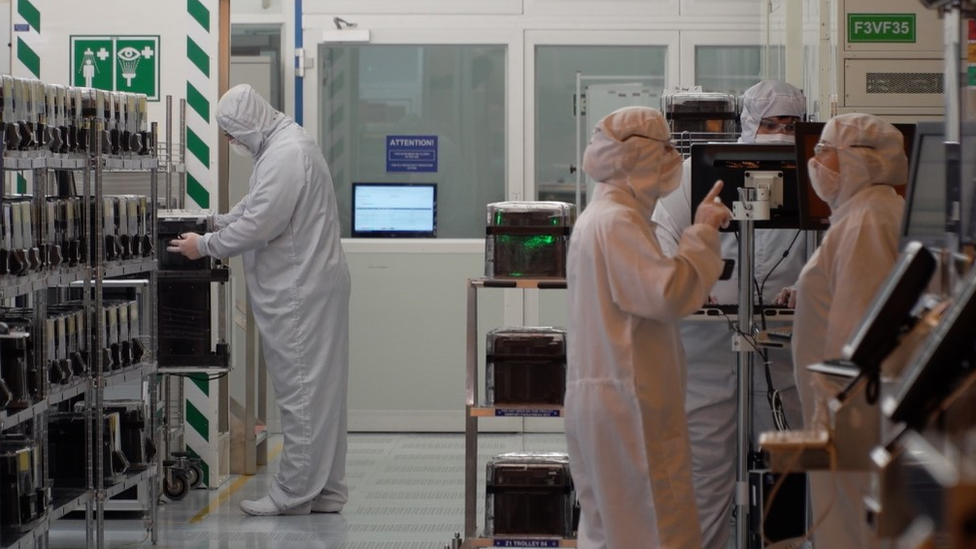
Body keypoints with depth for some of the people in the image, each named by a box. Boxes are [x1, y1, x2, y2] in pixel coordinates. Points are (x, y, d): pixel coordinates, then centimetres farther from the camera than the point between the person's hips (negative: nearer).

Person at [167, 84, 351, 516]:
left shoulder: (285, 156, -20)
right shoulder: (284, 144, 15)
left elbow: (258, 226, -21)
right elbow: (258, 206, 27)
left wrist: (205, 246, -9)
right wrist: (217, 222, 15)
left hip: (301, 290, -11)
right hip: (306, 284, 11)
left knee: (301, 390, -5)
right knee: (317, 389, 13)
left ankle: (294, 494, 0)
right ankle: (323, 490, 18)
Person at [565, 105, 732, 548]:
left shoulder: (601, 217, 19)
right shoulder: (617, 221, -15)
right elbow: (669, 295, -24)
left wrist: (700, 230, 16)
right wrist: (703, 234, -13)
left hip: (599, 393, 11)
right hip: (626, 403, -11)